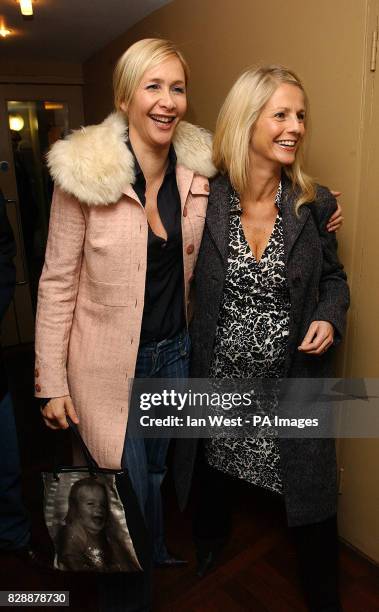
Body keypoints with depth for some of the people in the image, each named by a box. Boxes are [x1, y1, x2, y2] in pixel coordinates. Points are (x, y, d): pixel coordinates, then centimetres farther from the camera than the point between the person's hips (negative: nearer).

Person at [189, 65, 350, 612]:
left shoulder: (315, 205, -8)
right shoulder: (206, 200, -11)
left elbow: (333, 277, 6)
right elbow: (187, 282, 0)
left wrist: (329, 318, -14)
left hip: (294, 378, 0)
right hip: (220, 375, 1)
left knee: (312, 496, 11)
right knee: (213, 470, 26)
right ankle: (210, 539, 61)